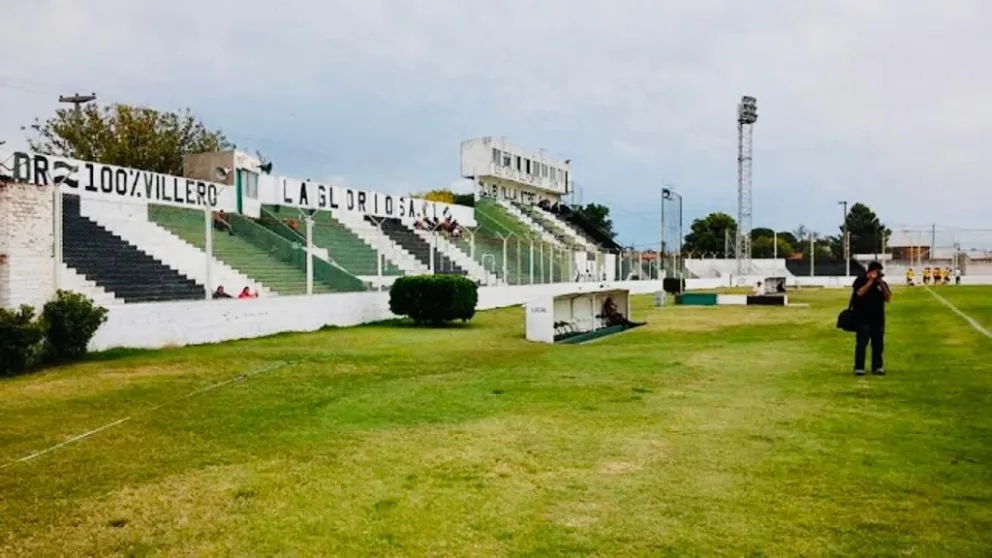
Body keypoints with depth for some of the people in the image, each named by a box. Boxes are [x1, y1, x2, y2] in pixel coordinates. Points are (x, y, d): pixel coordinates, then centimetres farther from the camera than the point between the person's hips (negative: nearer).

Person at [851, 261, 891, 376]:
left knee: (878, 344, 8)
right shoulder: (860, 280, -2)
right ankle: (859, 368, -2)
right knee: (861, 344, -5)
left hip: (878, 318, 5)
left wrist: (881, 283, -7)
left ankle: (877, 367, 16)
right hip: (863, 318, -5)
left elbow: (888, 298, 2)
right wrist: (871, 280, -16)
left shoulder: (881, 282, 11)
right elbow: (860, 292, -20)